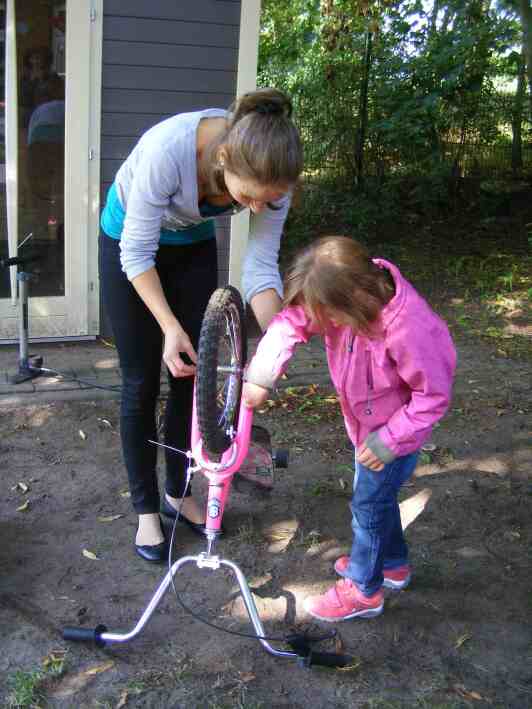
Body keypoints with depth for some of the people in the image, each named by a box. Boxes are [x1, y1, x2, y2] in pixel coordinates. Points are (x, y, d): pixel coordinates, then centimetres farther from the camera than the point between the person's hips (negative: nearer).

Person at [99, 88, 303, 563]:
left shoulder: (269, 169, -28)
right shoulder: (169, 148, -40)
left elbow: (261, 265, -21)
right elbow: (138, 252, -29)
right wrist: (170, 327, -36)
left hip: (194, 244, 4)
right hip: (130, 240, -3)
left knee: (190, 377, 6)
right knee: (142, 384, 0)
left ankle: (178, 493, 26)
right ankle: (146, 509, 16)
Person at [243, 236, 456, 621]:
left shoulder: (408, 329, -38)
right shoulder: (347, 297, -20)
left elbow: (434, 396, -27)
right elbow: (291, 322, -15)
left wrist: (387, 441, -24)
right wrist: (260, 378, -27)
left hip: (399, 427, -7)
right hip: (367, 419, 8)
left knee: (369, 502, 3)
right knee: (378, 494, 23)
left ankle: (363, 590, 23)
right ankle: (393, 564, 46)